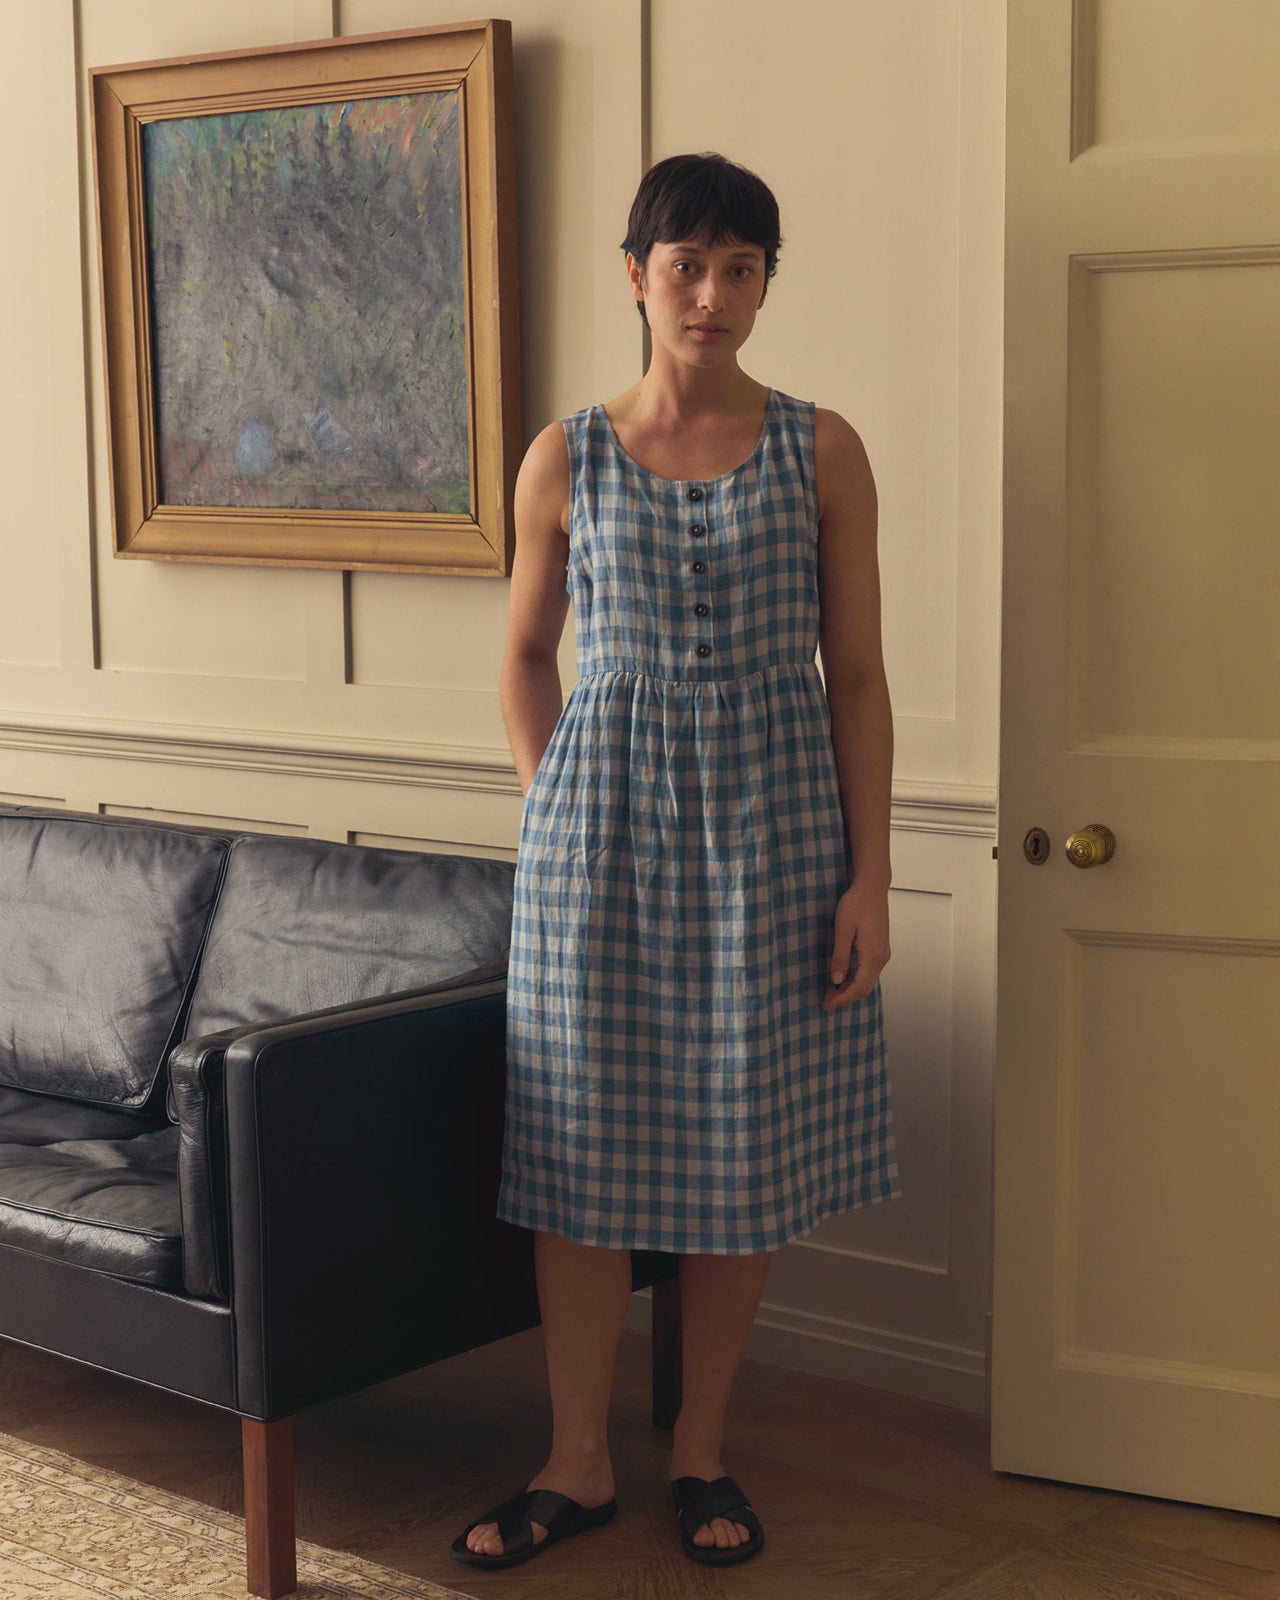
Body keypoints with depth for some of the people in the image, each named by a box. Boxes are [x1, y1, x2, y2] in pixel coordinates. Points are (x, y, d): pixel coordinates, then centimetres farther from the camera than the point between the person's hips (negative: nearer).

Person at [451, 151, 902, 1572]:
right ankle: (577, 1463, 19)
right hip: (602, 820, 1)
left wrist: (869, 873, -5)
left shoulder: (820, 452, 0)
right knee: (583, 1146, 4)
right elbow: (526, 656, 13)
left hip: (770, 821, 0)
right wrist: (555, 812, 4)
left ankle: (700, 1450, 24)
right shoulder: (565, 460, 2)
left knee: (742, 1151, 6)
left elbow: (856, 673, 0)